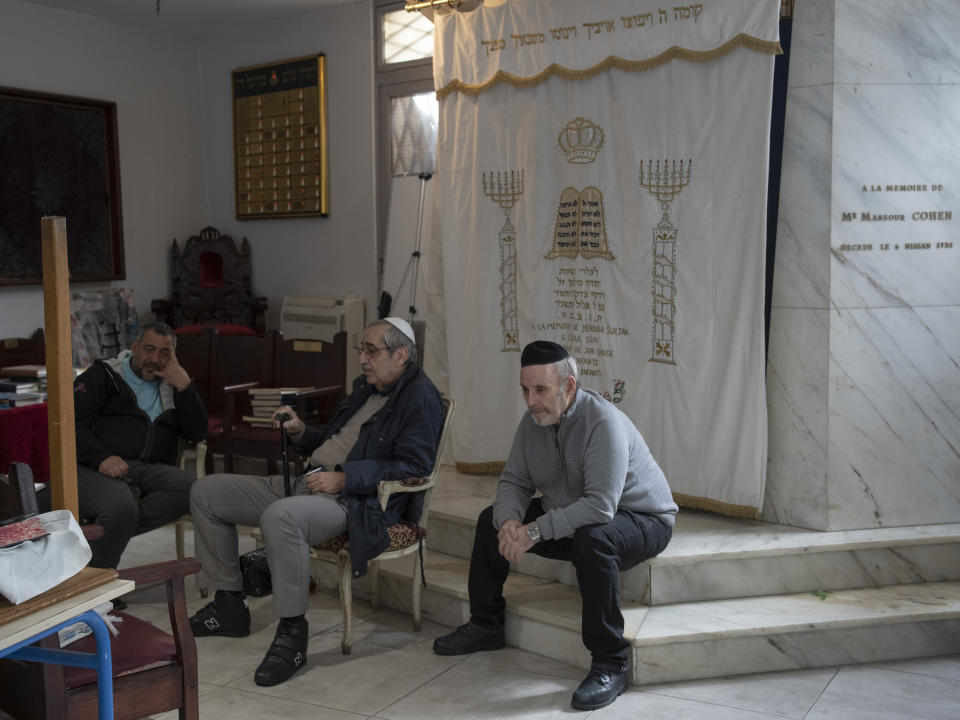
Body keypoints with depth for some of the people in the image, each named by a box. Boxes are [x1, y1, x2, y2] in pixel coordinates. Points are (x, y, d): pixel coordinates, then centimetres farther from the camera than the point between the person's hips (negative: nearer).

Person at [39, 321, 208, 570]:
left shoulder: (172, 387, 25)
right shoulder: (103, 375, 13)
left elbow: (197, 433, 14)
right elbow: (72, 423, -1)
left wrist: (184, 386, 4)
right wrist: (100, 458, -19)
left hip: (148, 470, 4)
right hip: (94, 468, -4)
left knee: (190, 487, -30)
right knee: (121, 507, -38)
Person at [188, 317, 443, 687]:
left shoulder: (420, 397, -7)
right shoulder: (365, 387, 21)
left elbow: (413, 466, -19)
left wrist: (343, 478, -22)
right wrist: (300, 432, 11)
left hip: (357, 502, -10)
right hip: (310, 483, 10)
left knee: (280, 515, -41)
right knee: (206, 492, 8)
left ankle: (292, 632, -23)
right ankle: (229, 605, 16)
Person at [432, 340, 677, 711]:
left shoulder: (604, 422, -30)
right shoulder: (533, 421, -5)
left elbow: (601, 506, -37)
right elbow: (514, 481, 0)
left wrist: (535, 531, -36)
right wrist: (510, 521, -23)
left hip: (641, 520, -8)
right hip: (569, 515, 8)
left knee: (592, 539, -40)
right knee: (492, 519, 1)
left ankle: (611, 663, -26)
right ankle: (485, 625, 16)